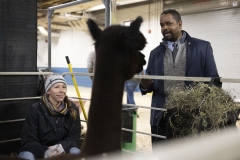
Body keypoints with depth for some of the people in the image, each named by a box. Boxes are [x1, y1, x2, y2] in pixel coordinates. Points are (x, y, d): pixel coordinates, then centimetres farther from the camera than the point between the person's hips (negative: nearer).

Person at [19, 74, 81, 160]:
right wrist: (45, 152, -35)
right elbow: (28, 140, -14)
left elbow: (74, 137, -7)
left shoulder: (72, 109, -5)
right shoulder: (35, 109, -12)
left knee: (75, 152, -29)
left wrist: (62, 146, -31)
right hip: (39, 152, -2)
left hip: (62, 152, 2)